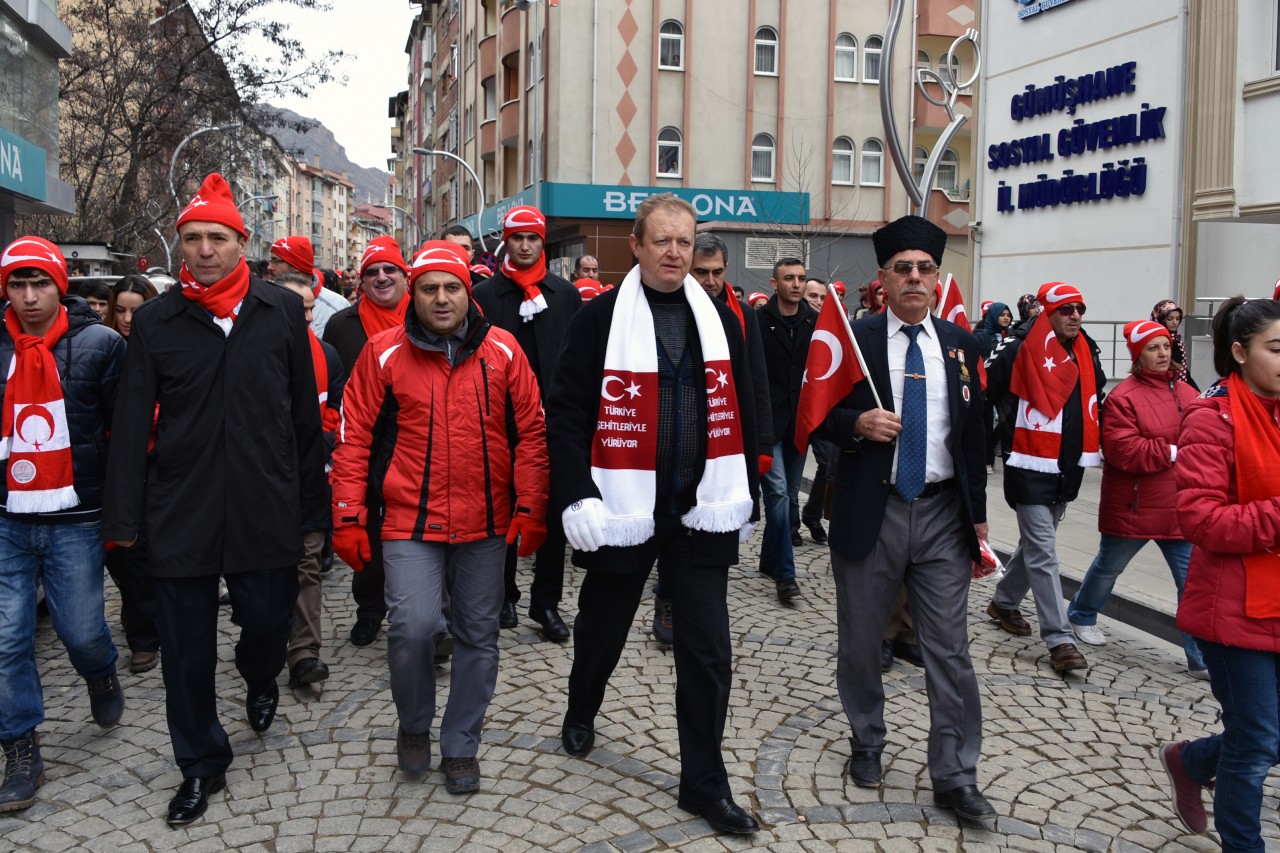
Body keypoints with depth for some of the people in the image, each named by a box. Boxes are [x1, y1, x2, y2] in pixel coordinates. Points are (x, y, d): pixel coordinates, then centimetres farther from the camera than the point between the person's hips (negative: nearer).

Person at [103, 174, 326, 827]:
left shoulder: (282, 312, 1)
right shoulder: (156, 321, 1)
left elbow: (305, 413, 4)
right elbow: (131, 424, 1)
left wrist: (310, 501, 4)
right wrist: (124, 517, -2)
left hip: (266, 511, 0)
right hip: (179, 515, 1)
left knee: (268, 623, 10)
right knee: (187, 648, 8)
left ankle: (260, 680, 47)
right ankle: (201, 766, 29)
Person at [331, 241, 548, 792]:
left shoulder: (502, 350, 0)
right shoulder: (385, 352, -2)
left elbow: (531, 432, 4)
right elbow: (354, 436, 2)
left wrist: (531, 508, 0)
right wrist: (348, 515, -2)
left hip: (486, 523, 2)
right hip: (411, 521, -2)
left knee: (478, 636, 10)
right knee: (413, 626, -14)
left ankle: (460, 746, 30)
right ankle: (414, 725, 17)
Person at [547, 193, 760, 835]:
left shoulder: (720, 320, 7)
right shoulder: (598, 319, -4)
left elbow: (740, 412, 12)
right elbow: (566, 415, -7)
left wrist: (742, 491, 9)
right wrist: (577, 495, -15)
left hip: (701, 513, 2)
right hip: (621, 511, -2)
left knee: (708, 652, 3)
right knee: (603, 627, 18)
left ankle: (704, 783, 17)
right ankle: (581, 711, 48)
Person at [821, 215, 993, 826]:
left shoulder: (960, 344, 8)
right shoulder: (853, 339, -2)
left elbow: (973, 432, 11)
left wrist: (978, 515, 9)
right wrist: (857, 423, -20)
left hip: (942, 512, 2)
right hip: (870, 511, -2)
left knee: (949, 648, 3)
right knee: (860, 642, 11)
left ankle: (954, 776, 15)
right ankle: (867, 743, 34)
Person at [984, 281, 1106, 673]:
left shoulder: (1087, 352, 10)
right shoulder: (1020, 350, -12)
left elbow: (1095, 398, 22)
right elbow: (985, 388, -11)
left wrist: (1095, 446, 17)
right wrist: (1011, 434, -8)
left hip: (1069, 468, 7)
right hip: (1031, 468, -7)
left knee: (1036, 543, 19)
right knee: (1043, 552, -7)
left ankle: (1004, 602, 39)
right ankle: (1059, 639, -4)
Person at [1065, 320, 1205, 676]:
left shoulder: (1186, 393, 5)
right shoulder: (1123, 397, -13)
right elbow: (1124, 451, -21)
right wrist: (1172, 453, -17)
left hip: (1178, 508, 5)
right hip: (1133, 508, -4)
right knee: (1109, 567, 17)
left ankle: (1202, 657, 10)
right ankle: (1081, 616, 43)